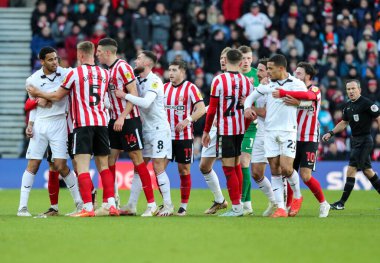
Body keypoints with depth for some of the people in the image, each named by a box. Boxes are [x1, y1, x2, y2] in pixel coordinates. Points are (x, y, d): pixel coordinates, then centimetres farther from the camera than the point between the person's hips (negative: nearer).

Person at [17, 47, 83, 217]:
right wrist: (30, 125, 4)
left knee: (61, 166, -7)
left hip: (59, 124, -1)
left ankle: (79, 202, 8)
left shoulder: (66, 74, -3)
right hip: (39, 124, 1)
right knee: (32, 165, -3)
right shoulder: (33, 80, 2)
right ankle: (22, 207, -1)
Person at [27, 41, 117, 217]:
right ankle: (111, 204, 2)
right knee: (103, 165, 11)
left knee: (82, 167, -7)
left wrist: (38, 93, 20)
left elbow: (57, 97, 4)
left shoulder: (75, 73, -4)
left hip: (82, 123, -5)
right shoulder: (104, 74, 10)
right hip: (101, 122, 5)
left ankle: (88, 207, -15)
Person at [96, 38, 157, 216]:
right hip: (115, 120, 9)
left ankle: (151, 204, -4)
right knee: (110, 159, 5)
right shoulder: (108, 70, 14)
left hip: (129, 120, -9)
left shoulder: (123, 67, -12)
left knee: (137, 158, -7)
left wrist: (122, 117, -21)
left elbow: (134, 94, -17)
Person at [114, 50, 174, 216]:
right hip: (145, 129, 8)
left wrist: (125, 95, -23)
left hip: (159, 129, -8)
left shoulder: (154, 81, -14)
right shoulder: (138, 80, 11)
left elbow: (146, 103, -27)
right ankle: (131, 205, 6)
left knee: (158, 168, -9)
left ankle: (168, 206, -2)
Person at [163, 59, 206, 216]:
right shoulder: (164, 88, 11)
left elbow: (201, 109, -14)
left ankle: (184, 206, 8)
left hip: (184, 136, -5)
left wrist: (187, 120, -27)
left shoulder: (190, 88, -5)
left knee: (184, 170, 1)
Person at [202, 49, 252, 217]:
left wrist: (206, 131, 1)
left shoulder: (219, 81, -10)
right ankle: (238, 201, 22)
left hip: (225, 130, -5)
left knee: (229, 168, -3)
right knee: (236, 165, 17)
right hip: (240, 130, 5)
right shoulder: (247, 82, 3)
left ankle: (236, 207, -4)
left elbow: (212, 109, -8)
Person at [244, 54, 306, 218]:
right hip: (270, 131, 4)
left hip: (287, 131, -4)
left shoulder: (296, 84, -2)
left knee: (286, 168, -13)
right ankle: (280, 208, 2)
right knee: (275, 171, 0)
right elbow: (252, 95, 20)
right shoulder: (268, 85, 10)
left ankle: (297, 196, 16)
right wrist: (247, 107, 1)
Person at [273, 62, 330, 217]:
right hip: (294, 139, 6)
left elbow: (307, 95, -29)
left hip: (309, 140, -6)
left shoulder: (315, 90, -6)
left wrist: (283, 93, -38)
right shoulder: (296, 91, 15)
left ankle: (323, 204, 6)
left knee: (305, 176, -12)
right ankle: (287, 206, 11)